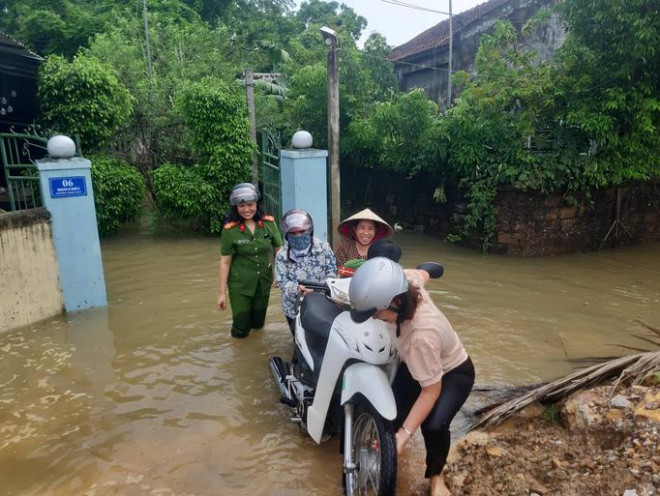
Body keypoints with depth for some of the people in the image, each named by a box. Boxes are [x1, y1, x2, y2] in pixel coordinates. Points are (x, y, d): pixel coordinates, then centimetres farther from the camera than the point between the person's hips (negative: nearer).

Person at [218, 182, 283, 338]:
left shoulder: (269, 223, -6)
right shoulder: (230, 230, -12)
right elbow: (225, 262, -9)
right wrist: (222, 293, -8)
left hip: (264, 283, 3)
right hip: (240, 285, -2)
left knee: (258, 323, 17)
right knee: (241, 330, 2)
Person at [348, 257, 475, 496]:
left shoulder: (422, 336, -46)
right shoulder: (408, 282, -28)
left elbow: (431, 390, -32)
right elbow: (422, 274, -1)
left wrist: (404, 435, -31)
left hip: (453, 373, -6)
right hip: (415, 365, 6)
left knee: (433, 425, -27)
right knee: (392, 415, -7)